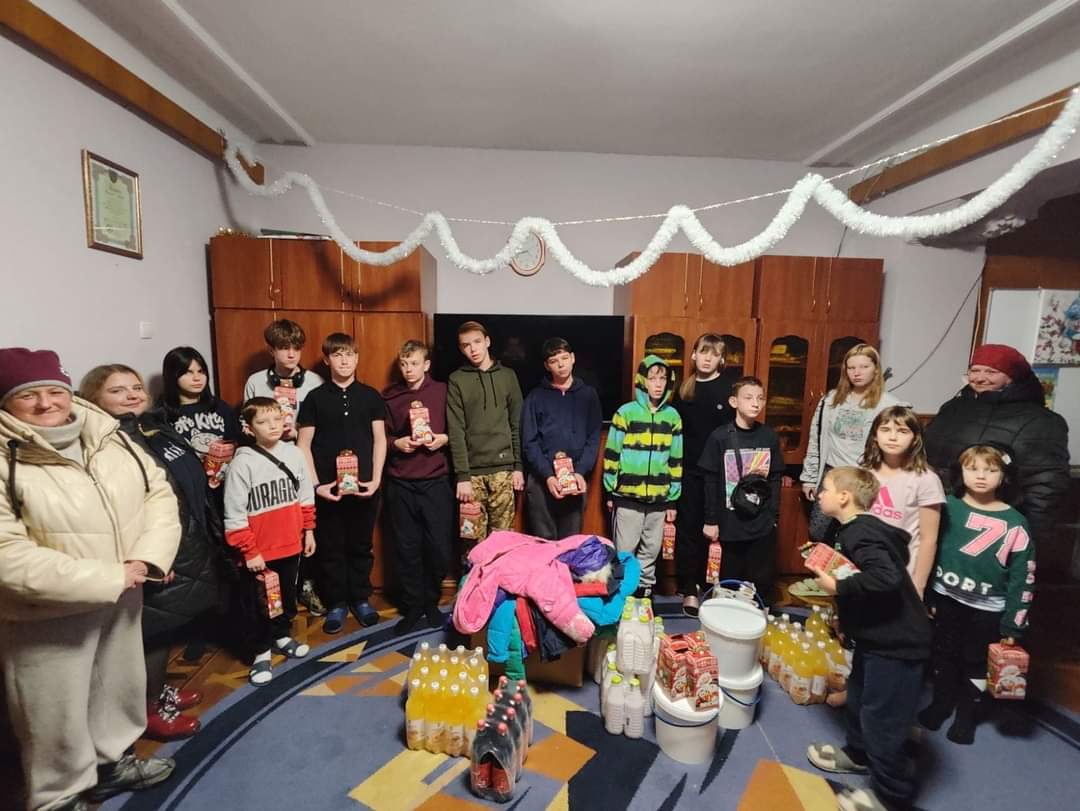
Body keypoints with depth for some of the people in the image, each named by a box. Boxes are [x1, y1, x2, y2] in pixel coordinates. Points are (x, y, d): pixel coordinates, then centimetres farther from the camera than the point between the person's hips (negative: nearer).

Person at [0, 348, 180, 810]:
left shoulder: (107, 437, -2)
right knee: (57, 713, 13)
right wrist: (107, 579, -23)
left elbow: (158, 492, 1)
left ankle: (111, 762, 49)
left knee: (120, 685, 24)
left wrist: (149, 557, -14)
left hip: (122, 598, 6)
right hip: (47, 615, -5)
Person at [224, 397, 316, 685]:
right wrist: (249, 552, -12)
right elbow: (234, 515, -14)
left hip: (291, 545, 4)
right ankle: (261, 653, 31)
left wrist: (309, 531, 9)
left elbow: (306, 497, 7)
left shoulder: (294, 454, -4)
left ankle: (282, 636, 43)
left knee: (288, 596, 21)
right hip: (260, 552, -4)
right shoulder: (242, 463, -17)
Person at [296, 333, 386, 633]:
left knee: (361, 546, 12)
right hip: (327, 487, -1)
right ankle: (337, 603, 25)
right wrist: (315, 485, -8)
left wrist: (376, 479, -5)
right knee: (330, 548, 9)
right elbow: (303, 444, -1)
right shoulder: (315, 398, 0)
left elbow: (379, 439, 4)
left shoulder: (370, 396, 4)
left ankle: (360, 599, 28)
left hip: (364, 486, 1)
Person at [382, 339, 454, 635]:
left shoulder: (442, 391, 2)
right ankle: (412, 607, 25)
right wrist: (396, 443, -8)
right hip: (400, 483, 1)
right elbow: (380, 436, 11)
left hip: (436, 481, -1)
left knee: (439, 547, 3)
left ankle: (431, 602, 27)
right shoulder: (389, 396, 5)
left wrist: (444, 438, -12)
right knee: (407, 548, 8)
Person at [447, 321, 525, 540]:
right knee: (475, 540, 4)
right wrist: (462, 475, -10)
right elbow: (456, 431, -4)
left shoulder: (507, 376, 8)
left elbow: (518, 425, 7)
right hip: (472, 470, -1)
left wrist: (518, 466, 2)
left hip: (503, 468, 1)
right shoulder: (456, 380, 1)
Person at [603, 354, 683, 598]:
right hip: (627, 495, -3)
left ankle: (644, 591, 29)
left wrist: (673, 499, 8)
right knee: (625, 550, 5)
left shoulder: (673, 416, 5)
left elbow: (676, 460, 8)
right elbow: (612, 454, -1)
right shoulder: (626, 412, -4)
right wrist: (610, 490, -1)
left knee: (651, 551, 14)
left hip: (659, 498, 3)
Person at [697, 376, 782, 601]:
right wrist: (710, 520, -4)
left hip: (763, 523, 2)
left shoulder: (770, 436, 1)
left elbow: (776, 479, 7)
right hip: (731, 522, -2)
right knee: (730, 579, 10)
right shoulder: (720, 437, -7)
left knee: (762, 581, 8)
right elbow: (711, 482, -4)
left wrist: (774, 517, 5)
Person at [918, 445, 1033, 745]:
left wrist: (1013, 624, -6)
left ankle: (966, 715, 36)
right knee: (943, 655, 16)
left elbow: (1023, 578, -5)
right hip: (946, 599, 1)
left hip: (988, 609, -1)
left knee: (976, 663, 15)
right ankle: (940, 703, 38)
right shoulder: (947, 507, -7)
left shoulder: (1014, 523, -9)